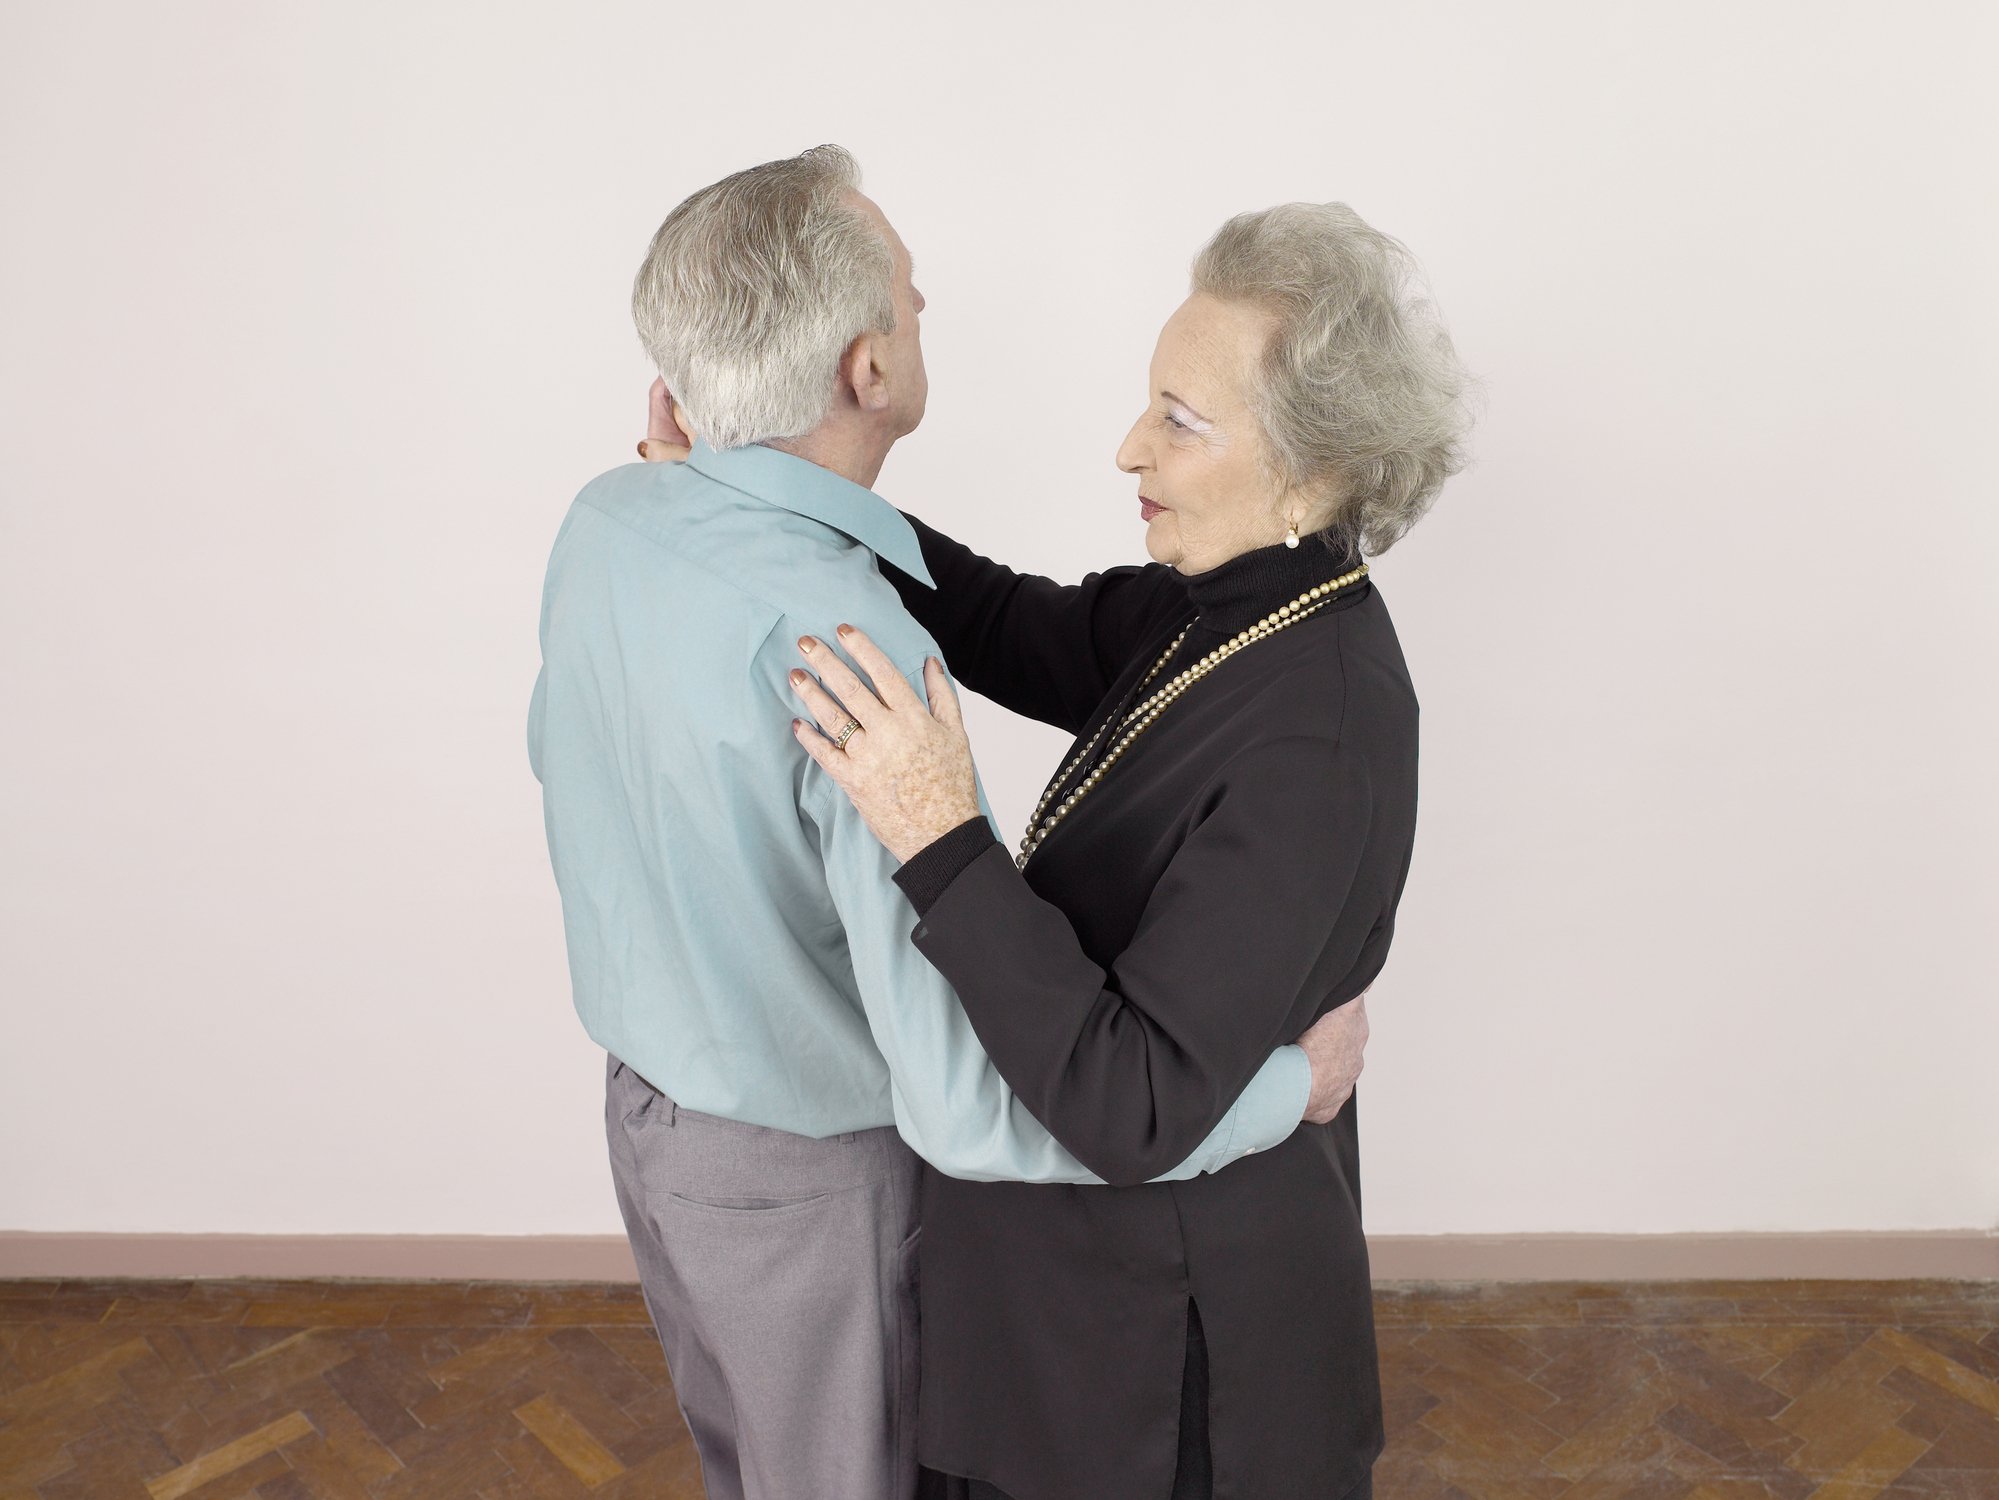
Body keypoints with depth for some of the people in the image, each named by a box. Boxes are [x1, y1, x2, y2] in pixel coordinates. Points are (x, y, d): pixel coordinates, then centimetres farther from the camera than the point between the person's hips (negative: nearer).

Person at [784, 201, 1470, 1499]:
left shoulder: (1317, 740, -33)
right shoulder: (1237, 605, -8)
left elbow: (1136, 1100, -33)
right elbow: (1033, 634, 2)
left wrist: (942, 843, -41)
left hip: (1174, 1302, -8)